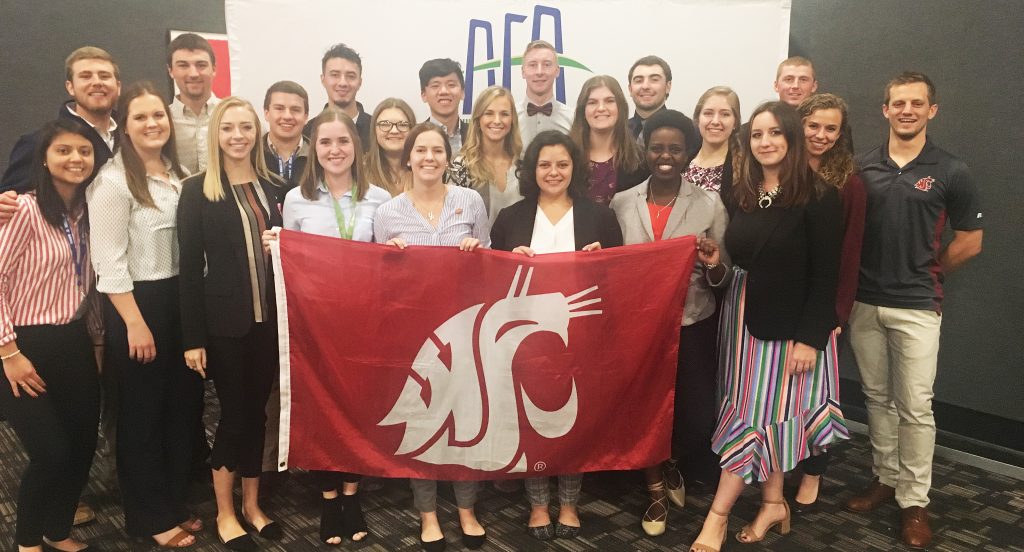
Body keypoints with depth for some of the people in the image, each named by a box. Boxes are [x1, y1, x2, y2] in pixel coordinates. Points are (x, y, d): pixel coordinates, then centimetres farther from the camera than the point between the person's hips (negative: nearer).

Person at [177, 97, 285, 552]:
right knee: (233, 412, 4)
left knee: (257, 410, 12)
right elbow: (190, 267, -7)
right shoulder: (197, 190, -4)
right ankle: (225, 513, 22)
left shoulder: (274, 186, 7)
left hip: (269, 318, 4)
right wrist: (192, 337, -10)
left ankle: (251, 504, 29)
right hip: (224, 321, -3)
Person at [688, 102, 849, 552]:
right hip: (743, 315, 6)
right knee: (758, 413, 10)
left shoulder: (818, 198, -11)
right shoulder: (742, 193, 5)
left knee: (756, 414, -1)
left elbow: (825, 275, -12)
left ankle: (718, 515, 5)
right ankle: (773, 503, 24)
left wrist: (809, 338, -15)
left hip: (791, 323, -5)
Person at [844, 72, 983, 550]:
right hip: (864, 303, 3)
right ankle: (885, 477, 29)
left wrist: (926, 274, 7)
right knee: (877, 398, 14)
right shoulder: (861, 168, 3)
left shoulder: (950, 172, -4)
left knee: (915, 407, 1)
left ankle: (915, 501, 13)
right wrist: (848, 283, 2)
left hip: (916, 307, -3)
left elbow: (970, 242, 3)